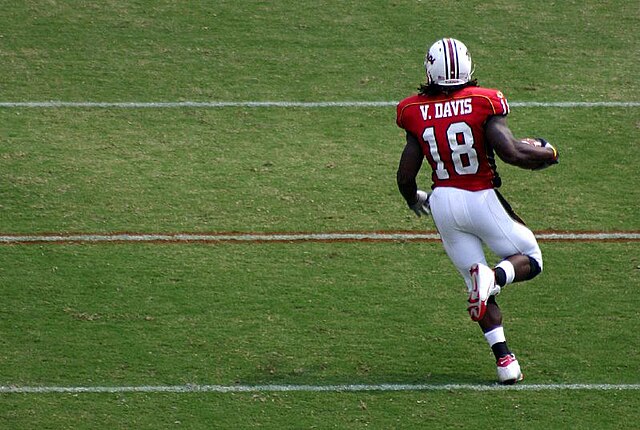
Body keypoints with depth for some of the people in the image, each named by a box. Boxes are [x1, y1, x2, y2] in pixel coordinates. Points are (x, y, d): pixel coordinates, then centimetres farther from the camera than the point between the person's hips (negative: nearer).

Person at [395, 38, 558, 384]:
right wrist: (547, 154, 2)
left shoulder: (417, 113, -1)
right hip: (482, 200, -3)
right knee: (530, 261, 14)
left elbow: (405, 175, 2)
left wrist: (413, 200, 25)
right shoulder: (482, 103, -10)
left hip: (443, 201, 3)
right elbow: (511, 152, -18)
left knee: (477, 283, 13)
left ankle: (503, 358, 0)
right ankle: (495, 276, -21)